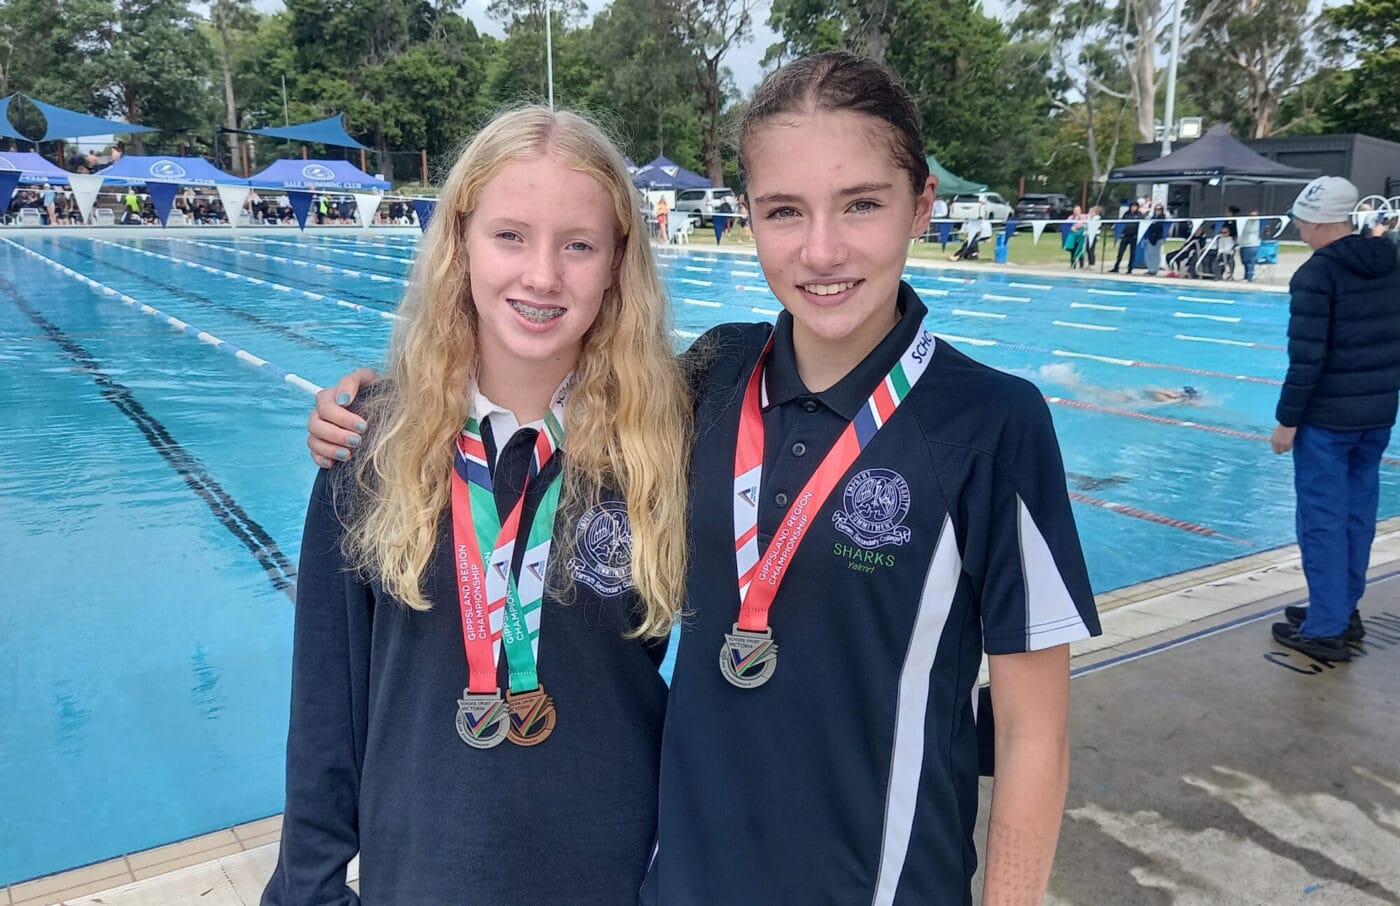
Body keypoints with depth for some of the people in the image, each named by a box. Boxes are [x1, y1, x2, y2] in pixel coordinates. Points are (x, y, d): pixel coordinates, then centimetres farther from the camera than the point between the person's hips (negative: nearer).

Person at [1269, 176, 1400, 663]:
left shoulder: (1318, 272, -15)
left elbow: (1307, 356, -19)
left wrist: (1287, 418, -13)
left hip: (1328, 416, -8)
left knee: (1322, 518, -1)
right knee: (1357, 511, 16)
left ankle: (1326, 629, 4)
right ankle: (1344, 610, 28)